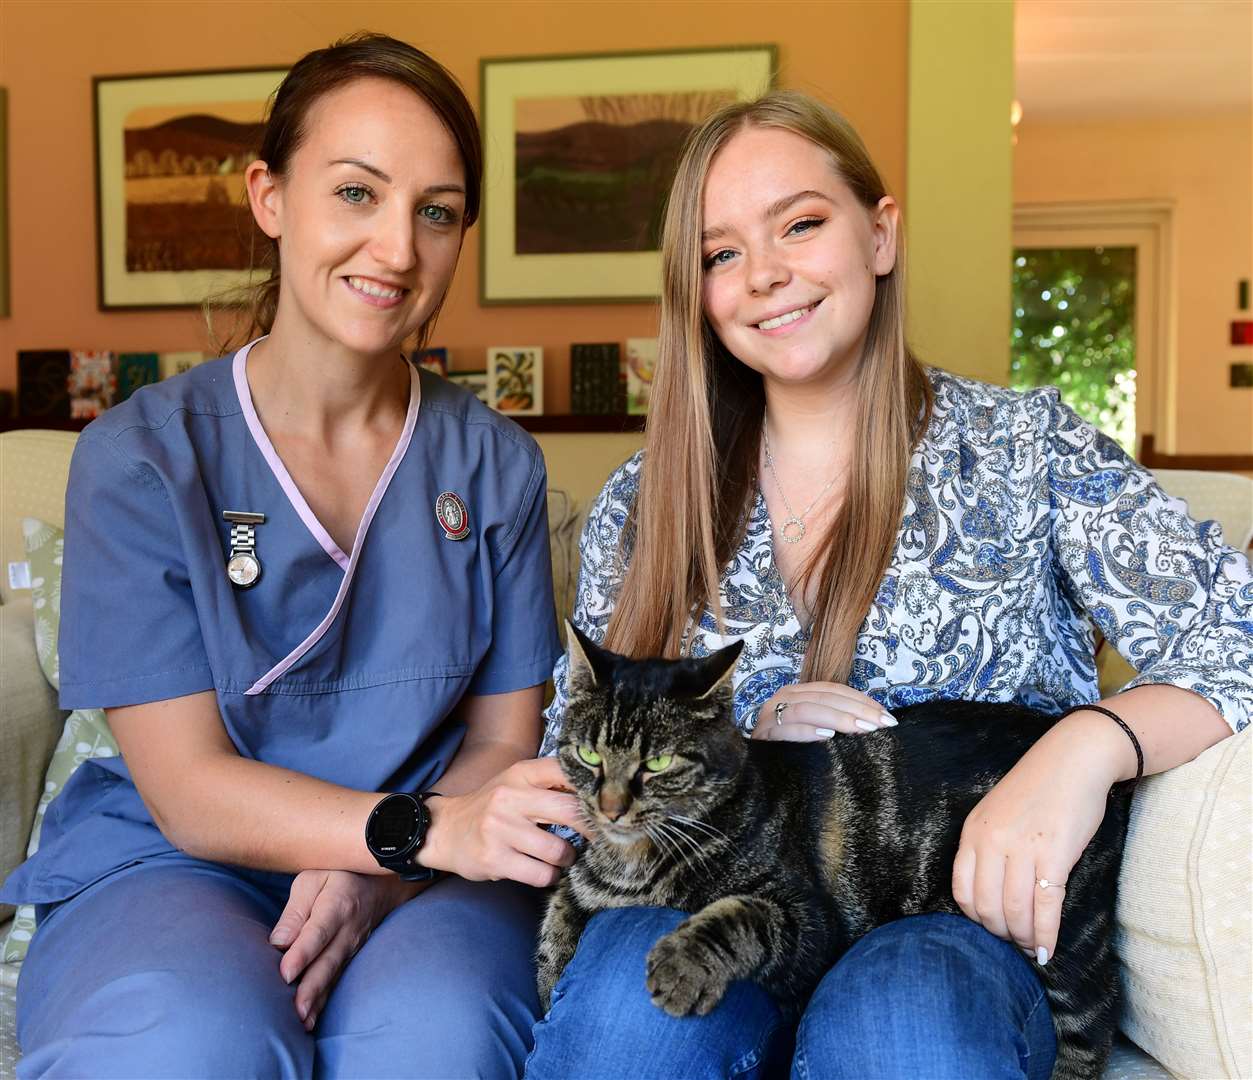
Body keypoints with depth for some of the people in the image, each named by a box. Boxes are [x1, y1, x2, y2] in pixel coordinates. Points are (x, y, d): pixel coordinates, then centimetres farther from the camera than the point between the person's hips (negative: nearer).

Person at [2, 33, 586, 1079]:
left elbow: (505, 738, 3)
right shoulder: (140, 457, -5)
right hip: (172, 864, -1)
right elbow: (187, 788, -10)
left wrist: (380, 868, -18)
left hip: (415, 872, 2)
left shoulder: (496, 463, 3)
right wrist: (425, 827, -27)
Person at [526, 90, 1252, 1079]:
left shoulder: (1026, 449, 1)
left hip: (966, 921, -1)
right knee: (634, 987, -32)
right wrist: (732, 729, -12)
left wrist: (1087, 742, -27)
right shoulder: (642, 506, 7)